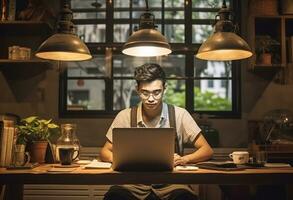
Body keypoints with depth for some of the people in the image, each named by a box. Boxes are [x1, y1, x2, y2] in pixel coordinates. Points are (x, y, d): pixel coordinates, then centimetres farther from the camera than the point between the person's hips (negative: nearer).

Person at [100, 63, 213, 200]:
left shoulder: (179, 115, -1)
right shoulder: (125, 116, 2)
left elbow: (207, 151, 0)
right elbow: (105, 152, 8)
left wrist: (184, 159, -21)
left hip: (169, 181, 0)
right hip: (134, 181, 1)